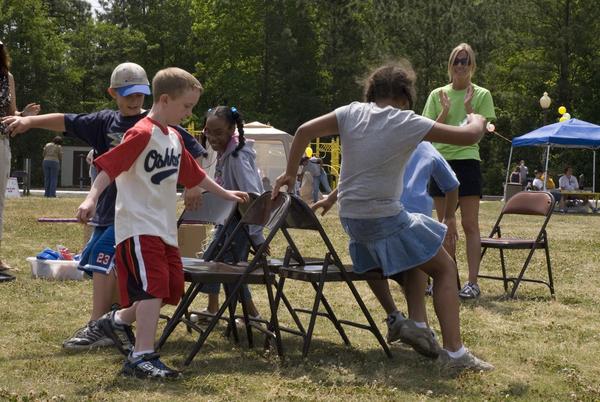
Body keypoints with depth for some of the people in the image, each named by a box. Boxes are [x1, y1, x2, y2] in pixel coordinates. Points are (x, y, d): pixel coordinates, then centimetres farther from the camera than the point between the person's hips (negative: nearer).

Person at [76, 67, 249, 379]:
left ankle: (117, 319, 29)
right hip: (138, 225, -9)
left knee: (172, 289, 11)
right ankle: (142, 358, -14)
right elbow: (109, 166, -20)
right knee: (153, 287, -16)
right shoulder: (142, 134, -13)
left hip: (165, 228, 9)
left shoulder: (174, 137, 15)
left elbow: (193, 174, 28)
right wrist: (91, 198, -32)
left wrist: (225, 194, 33)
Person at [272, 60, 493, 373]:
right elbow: (468, 137, -10)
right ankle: (454, 353, -7)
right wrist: (478, 121, 13)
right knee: (445, 268, 4)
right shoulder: (407, 123, -11)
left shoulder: (352, 113, 1)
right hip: (385, 218, -6)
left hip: (350, 216, 6)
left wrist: (289, 173, 9)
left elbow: (304, 131, -2)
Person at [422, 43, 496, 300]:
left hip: (467, 161, -3)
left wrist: (468, 107, -14)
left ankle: (472, 282, -4)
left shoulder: (481, 95, 2)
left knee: (470, 224, -5)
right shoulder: (437, 95, 9)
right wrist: (446, 110, -9)